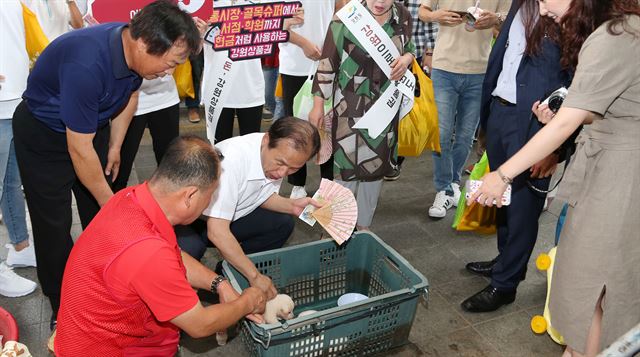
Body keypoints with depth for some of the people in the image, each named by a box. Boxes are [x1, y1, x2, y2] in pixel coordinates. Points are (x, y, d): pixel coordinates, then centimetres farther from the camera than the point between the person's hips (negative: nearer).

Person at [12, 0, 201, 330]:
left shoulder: (133, 51, -16)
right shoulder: (86, 65, -39)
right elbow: (79, 150, -31)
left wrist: (115, 146, 10)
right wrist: (112, 204, -19)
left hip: (92, 126, 6)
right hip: (44, 134, -6)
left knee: (100, 217, 7)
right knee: (54, 223, 1)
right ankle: (62, 305, 18)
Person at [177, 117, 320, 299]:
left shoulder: (281, 155, -15)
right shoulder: (233, 157, -37)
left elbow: (264, 196, 4)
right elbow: (217, 232, -37)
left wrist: (291, 205, -17)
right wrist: (255, 276, -31)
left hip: (232, 215, 7)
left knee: (282, 224, -7)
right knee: (190, 248, -35)